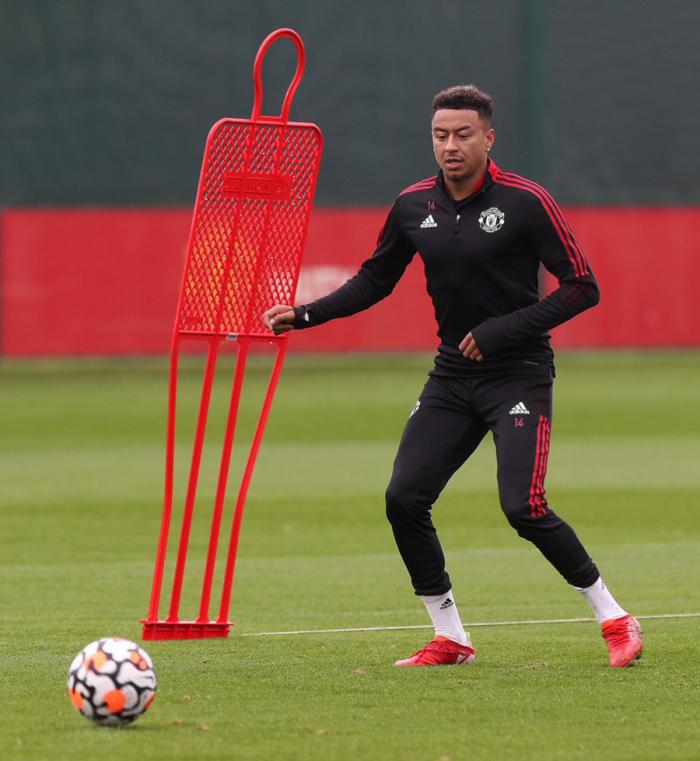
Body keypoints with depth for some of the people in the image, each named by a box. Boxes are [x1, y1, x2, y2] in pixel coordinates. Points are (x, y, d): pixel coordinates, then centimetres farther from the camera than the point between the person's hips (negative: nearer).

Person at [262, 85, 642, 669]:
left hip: (519, 374, -6)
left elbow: (583, 287, -12)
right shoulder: (414, 206, 3)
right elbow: (375, 280, 17)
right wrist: (305, 315, 5)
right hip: (453, 374, 6)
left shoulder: (525, 202, -13)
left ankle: (614, 619, -2)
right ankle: (450, 638, 10)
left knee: (523, 508, -19)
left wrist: (505, 329, -19)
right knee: (404, 499, -4)